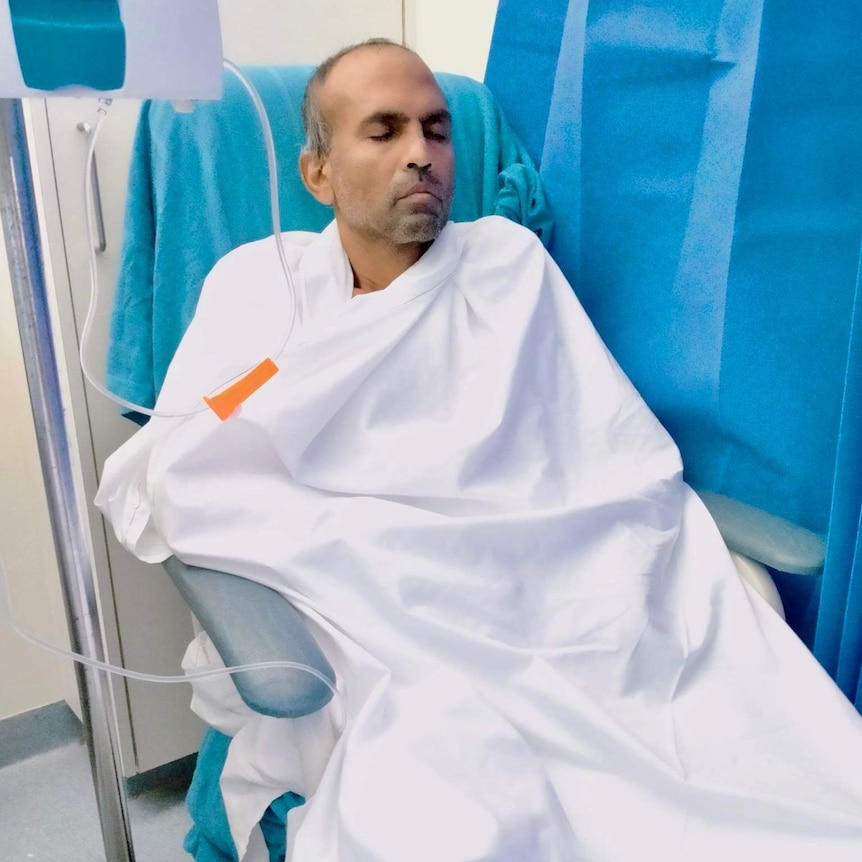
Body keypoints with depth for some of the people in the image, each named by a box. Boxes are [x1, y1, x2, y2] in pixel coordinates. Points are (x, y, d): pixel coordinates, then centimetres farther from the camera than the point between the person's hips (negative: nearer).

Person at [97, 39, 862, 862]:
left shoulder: (510, 262, 7)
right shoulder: (254, 284, 7)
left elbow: (629, 469, -2)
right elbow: (169, 481, -4)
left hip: (551, 623, 2)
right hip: (377, 646, -1)